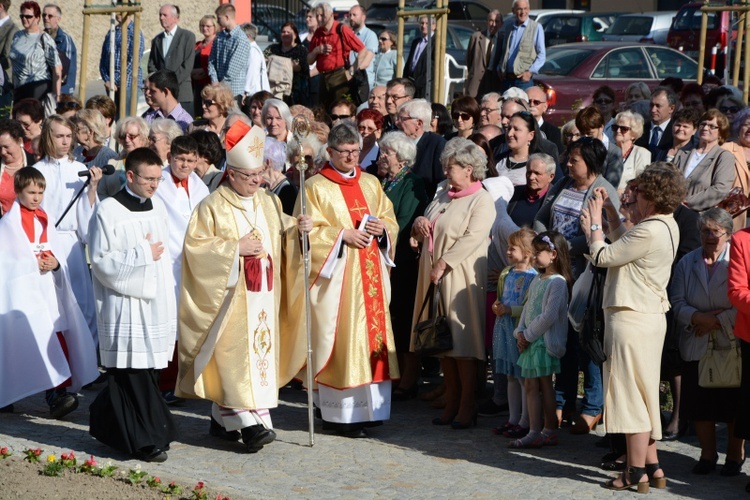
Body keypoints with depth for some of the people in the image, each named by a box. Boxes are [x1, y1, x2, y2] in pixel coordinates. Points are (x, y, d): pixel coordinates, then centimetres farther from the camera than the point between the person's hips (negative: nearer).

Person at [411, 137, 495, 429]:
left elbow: (472, 237, -19)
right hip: (434, 277, 8)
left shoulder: (482, 200, -7)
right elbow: (424, 234, 23)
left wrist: (443, 263, -21)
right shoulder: (443, 196, 18)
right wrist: (419, 223, 0)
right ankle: (451, 403, 14)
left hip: (460, 279, -8)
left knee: (463, 344, -6)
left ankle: (467, 407, 0)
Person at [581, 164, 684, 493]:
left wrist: (594, 223, 0)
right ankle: (652, 466, 19)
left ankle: (636, 472, 0)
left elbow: (601, 256, -16)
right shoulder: (667, 225, 9)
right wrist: (610, 213, 17)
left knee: (631, 394, -4)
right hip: (650, 315, 10)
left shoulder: (649, 232, -22)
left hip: (631, 317, -10)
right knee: (642, 394, 15)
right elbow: (624, 244, 21)